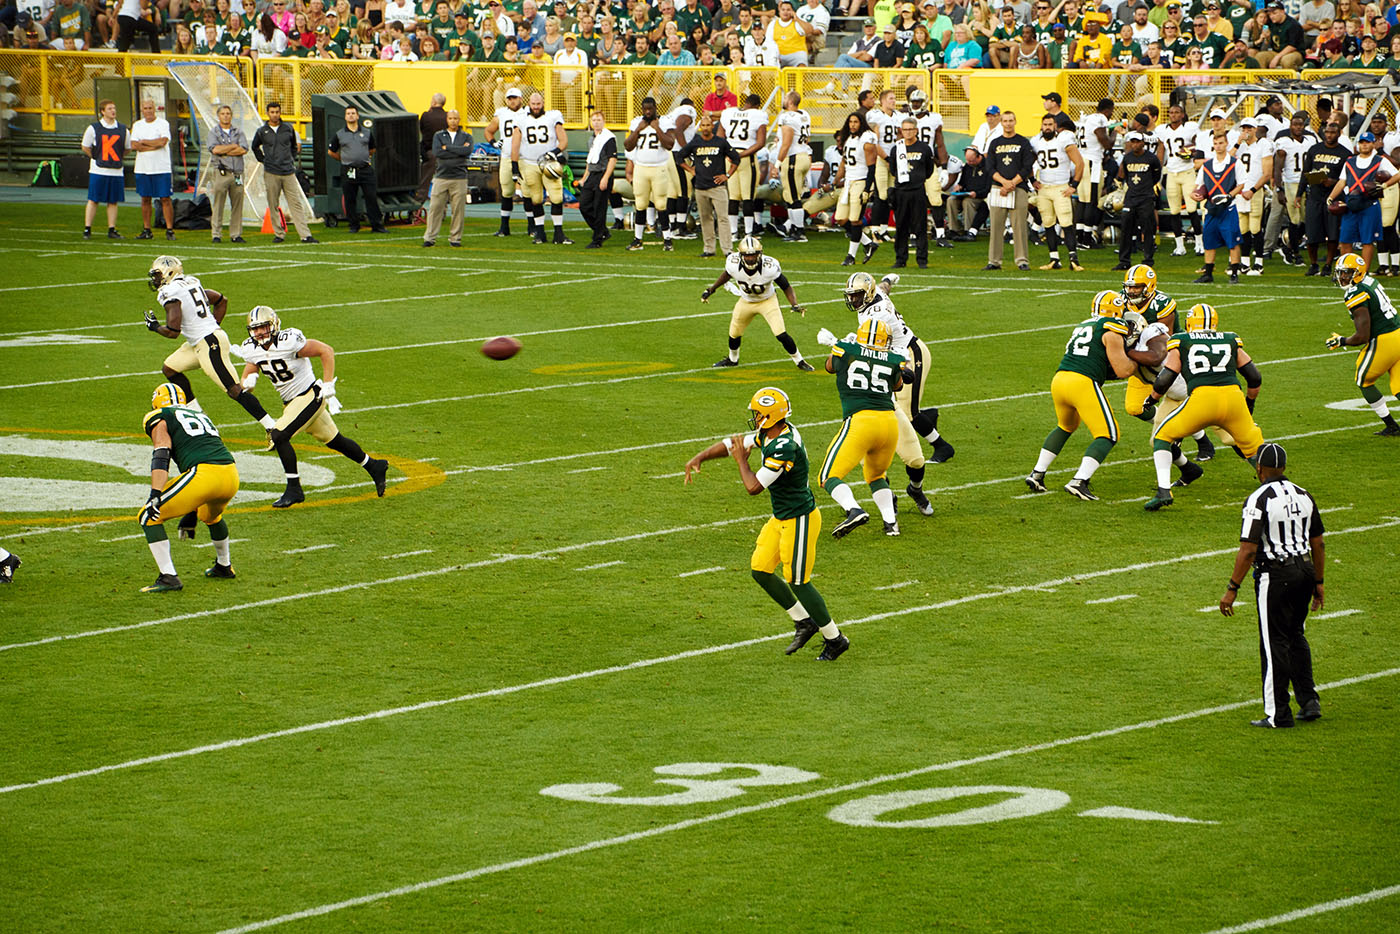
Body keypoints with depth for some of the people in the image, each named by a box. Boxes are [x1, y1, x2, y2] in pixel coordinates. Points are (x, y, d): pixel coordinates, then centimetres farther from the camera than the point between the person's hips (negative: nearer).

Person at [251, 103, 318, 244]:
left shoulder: (288, 129, 8)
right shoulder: (262, 131, 4)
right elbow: (255, 147, 21)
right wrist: (263, 160, 11)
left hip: (289, 172, 1)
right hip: (271, 174, -1)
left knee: (296, 204, -4)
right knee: (273, 206, 1)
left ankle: (305, 235, -8)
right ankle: (279, 234, 10)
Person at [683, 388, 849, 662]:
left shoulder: (784, 447, -29)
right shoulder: (768, 434, 1)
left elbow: (754, 487, -28)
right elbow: (732, 444, 12)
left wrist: (741, 460, -12)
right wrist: (699, 458, 1)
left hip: (799, 521, -10)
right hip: (781, 518, 10)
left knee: (798, 582, -1)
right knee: (760, 570, 11)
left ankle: (835, 639, 15)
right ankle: (804, 622, 24)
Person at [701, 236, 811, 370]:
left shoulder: (769, 267, -33)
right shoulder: (733, 264, -26)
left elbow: (786, 287, -21)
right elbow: (727, 274, 0)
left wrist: (795, 305, -34)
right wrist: (711, 290, 7)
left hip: (767, 301, -3)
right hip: (746, 302, 3)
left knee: (781, 335, -15)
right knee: (734, 334, 15)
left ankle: (799, 361, 8)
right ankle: (732, 359, 47)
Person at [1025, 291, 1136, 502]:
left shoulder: (1083, 326, 24)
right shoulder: (1112, 331, 0)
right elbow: (1122, 370, -1)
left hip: (1059, 381, 8)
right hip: (1083, 383, -8)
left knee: (1065, 427, 32)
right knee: (1108, 435, -1)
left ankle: (1037, 474, 26)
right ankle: (1079, 481, -16)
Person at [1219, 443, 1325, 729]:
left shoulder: (1259, 499, -14)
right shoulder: (1304, 496, 6)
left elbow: (1248, 550, -17)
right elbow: (1318, 544, 12)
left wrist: (1231, 589, -12)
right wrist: (1318, 583, 22)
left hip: (1274, 576, -6)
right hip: (1304, 571, 6)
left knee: (1274, 643, 1)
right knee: (1295, 636, 20)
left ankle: (1278, 714, 4)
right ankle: (1309, 701, 15)